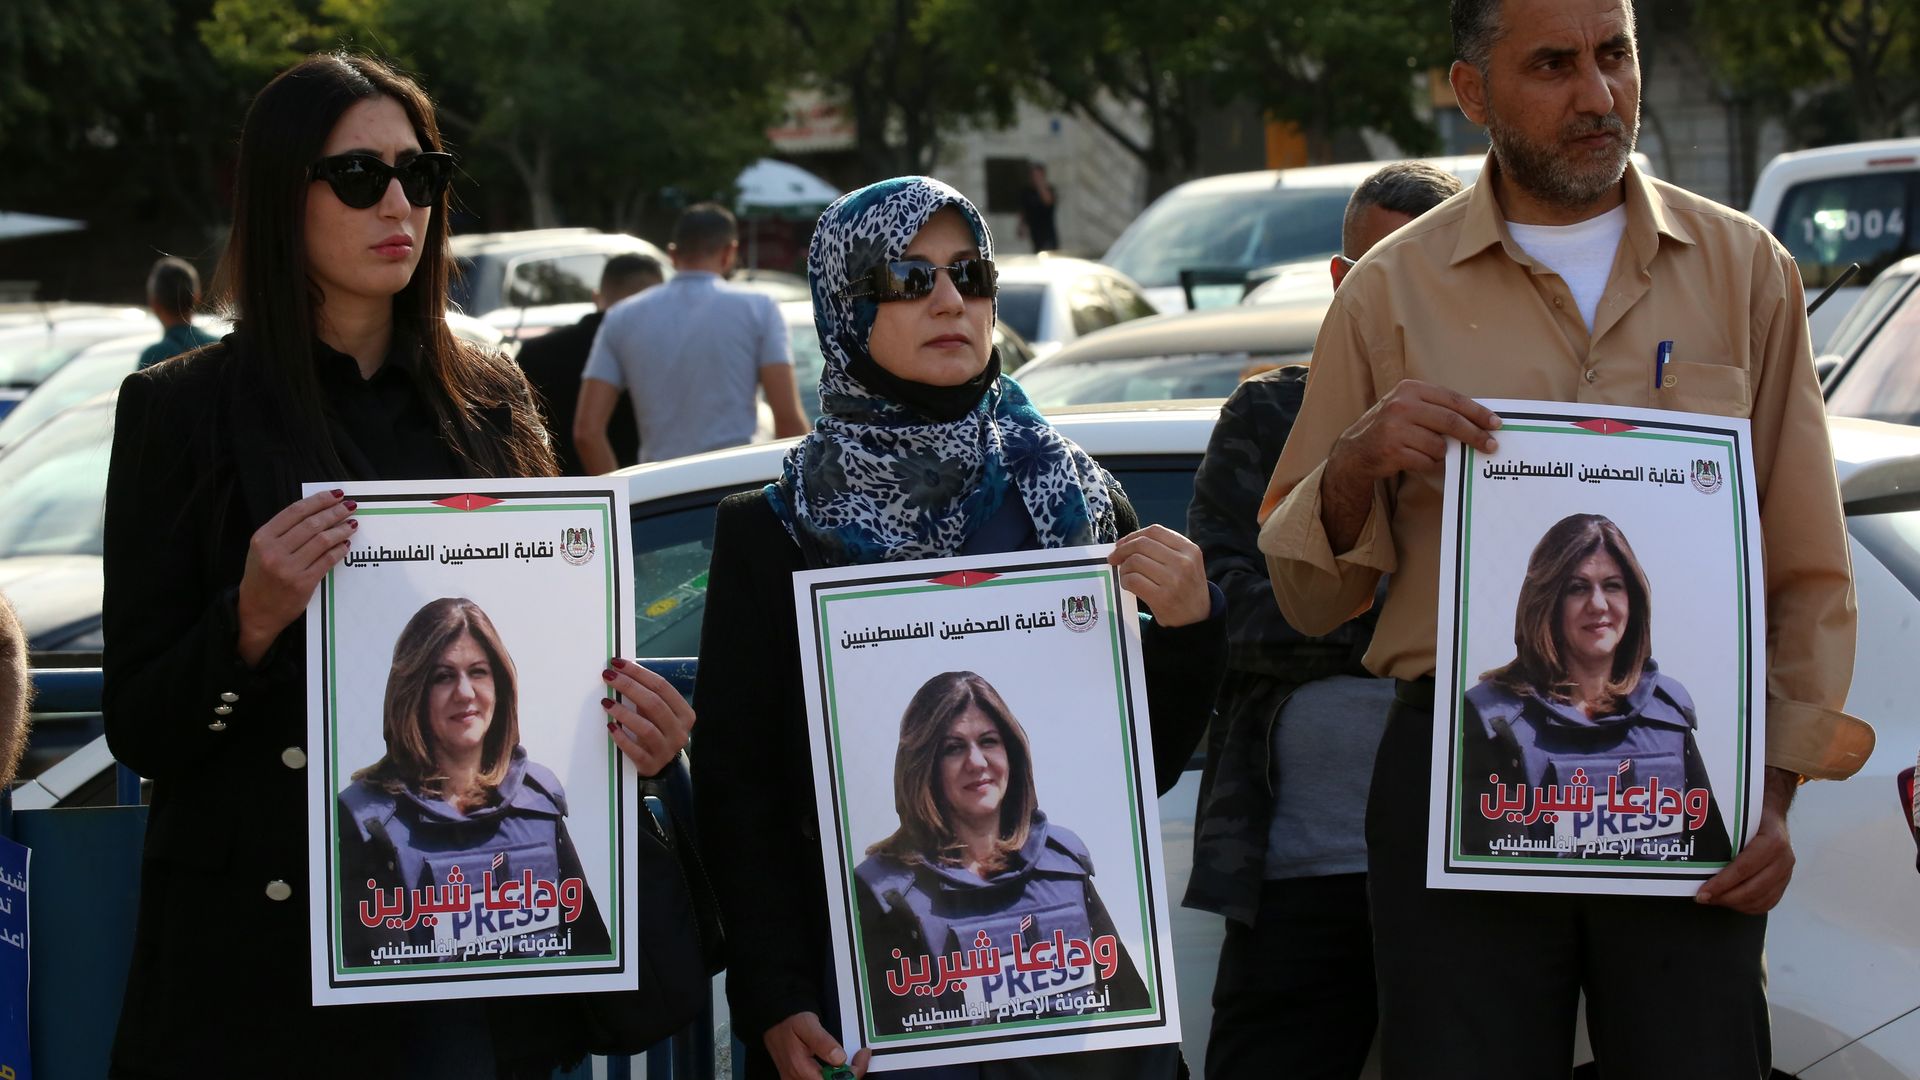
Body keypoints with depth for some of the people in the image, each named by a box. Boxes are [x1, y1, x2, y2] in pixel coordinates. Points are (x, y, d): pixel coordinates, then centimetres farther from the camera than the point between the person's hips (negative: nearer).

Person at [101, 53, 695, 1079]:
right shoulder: (182, 409, -2)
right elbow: (138, 727, -4)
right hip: (269, 948, -3)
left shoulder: (491, 402, 9)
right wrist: (252, 619, -22)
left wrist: (628, 723, -6)